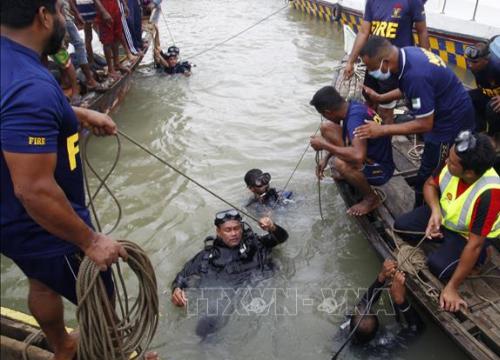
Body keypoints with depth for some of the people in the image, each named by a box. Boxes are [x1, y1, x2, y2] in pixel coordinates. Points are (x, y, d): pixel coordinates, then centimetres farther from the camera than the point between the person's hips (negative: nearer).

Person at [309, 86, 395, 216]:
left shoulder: (355, 116, -32)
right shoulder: (352, 107, -5)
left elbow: (358, 156, -45)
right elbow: (346, 136, 15)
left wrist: (325, 145, -31)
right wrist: (326, 158, 5)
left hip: (381, 169, -8)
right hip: (369, 157, 8)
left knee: (340, 163, -37)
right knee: (327, 127, -2)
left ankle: (371, 198, -8)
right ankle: (347, 174, 15)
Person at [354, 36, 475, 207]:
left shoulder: (415, 75, -35)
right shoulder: (407, 53, -8)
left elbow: (425, 124, -28)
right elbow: (408, 89, 12)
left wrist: (382, 130, -27)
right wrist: (380, 98, 5)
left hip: (452, 120, -9)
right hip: (450, 109, 9)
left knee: (427, 178, 3)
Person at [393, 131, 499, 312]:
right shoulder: (452, 163, -28)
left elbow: (474, 245, -34)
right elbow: (430, 184, -4)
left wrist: (452, 288, -29)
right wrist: (435, 211, -26)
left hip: (468, 235, -5)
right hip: (444, 214, 5)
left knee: (438, 265, -23)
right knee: (401, 226, -7)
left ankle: (479, 257, 5)